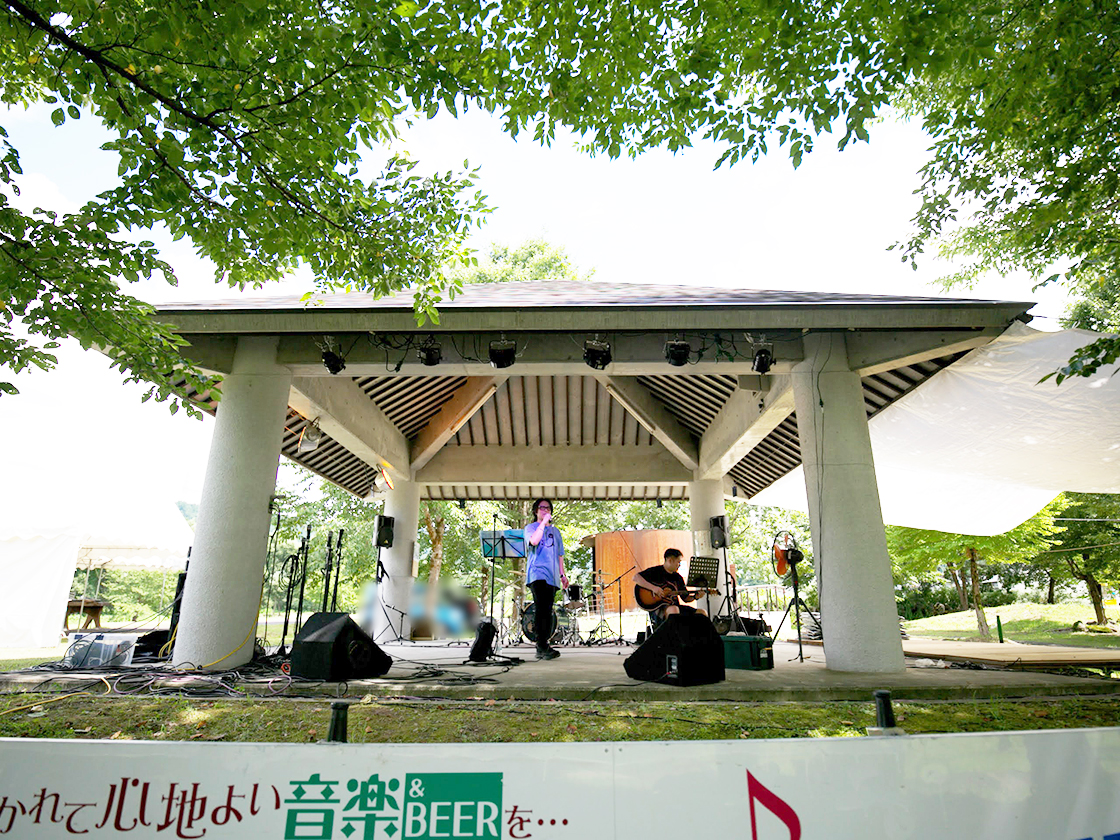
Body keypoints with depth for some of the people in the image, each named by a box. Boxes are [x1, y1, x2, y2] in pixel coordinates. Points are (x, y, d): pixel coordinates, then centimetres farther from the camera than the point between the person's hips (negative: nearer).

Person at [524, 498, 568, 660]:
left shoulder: (555, 531, 24)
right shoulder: (530, 527, 8)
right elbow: (534, 541, -15)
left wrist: (563, 574, 16)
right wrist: (543, 523, -12)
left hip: (552, 575, 5)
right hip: (537, 572, -5)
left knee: (547, 611, 3)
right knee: (541, 609, -17)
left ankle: (543, 648, 6)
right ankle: (542, 647, -19)